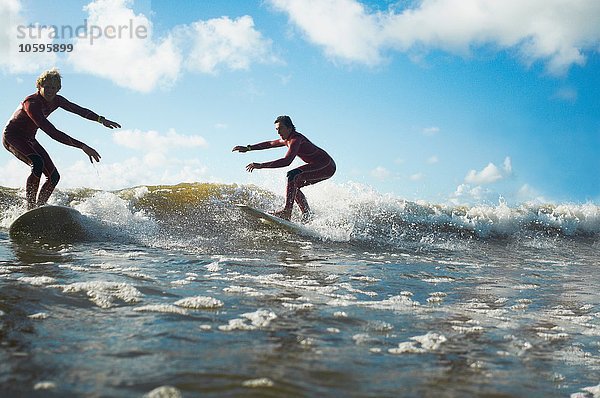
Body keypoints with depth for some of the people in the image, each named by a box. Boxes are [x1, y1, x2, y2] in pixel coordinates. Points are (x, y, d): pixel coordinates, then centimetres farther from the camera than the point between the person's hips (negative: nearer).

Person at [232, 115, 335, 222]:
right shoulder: (287, 140, 10)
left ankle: (287, 212, -30)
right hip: (324, 166, 10)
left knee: (292, 175, -24)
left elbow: (287, 161, -34)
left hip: (327, 166, -10)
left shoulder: (295, 139, -21)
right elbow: (269, 144, 26)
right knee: (293, 186, 11)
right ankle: (307, 216, 12)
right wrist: (248, 148, 22)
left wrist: (261, 165, -37)